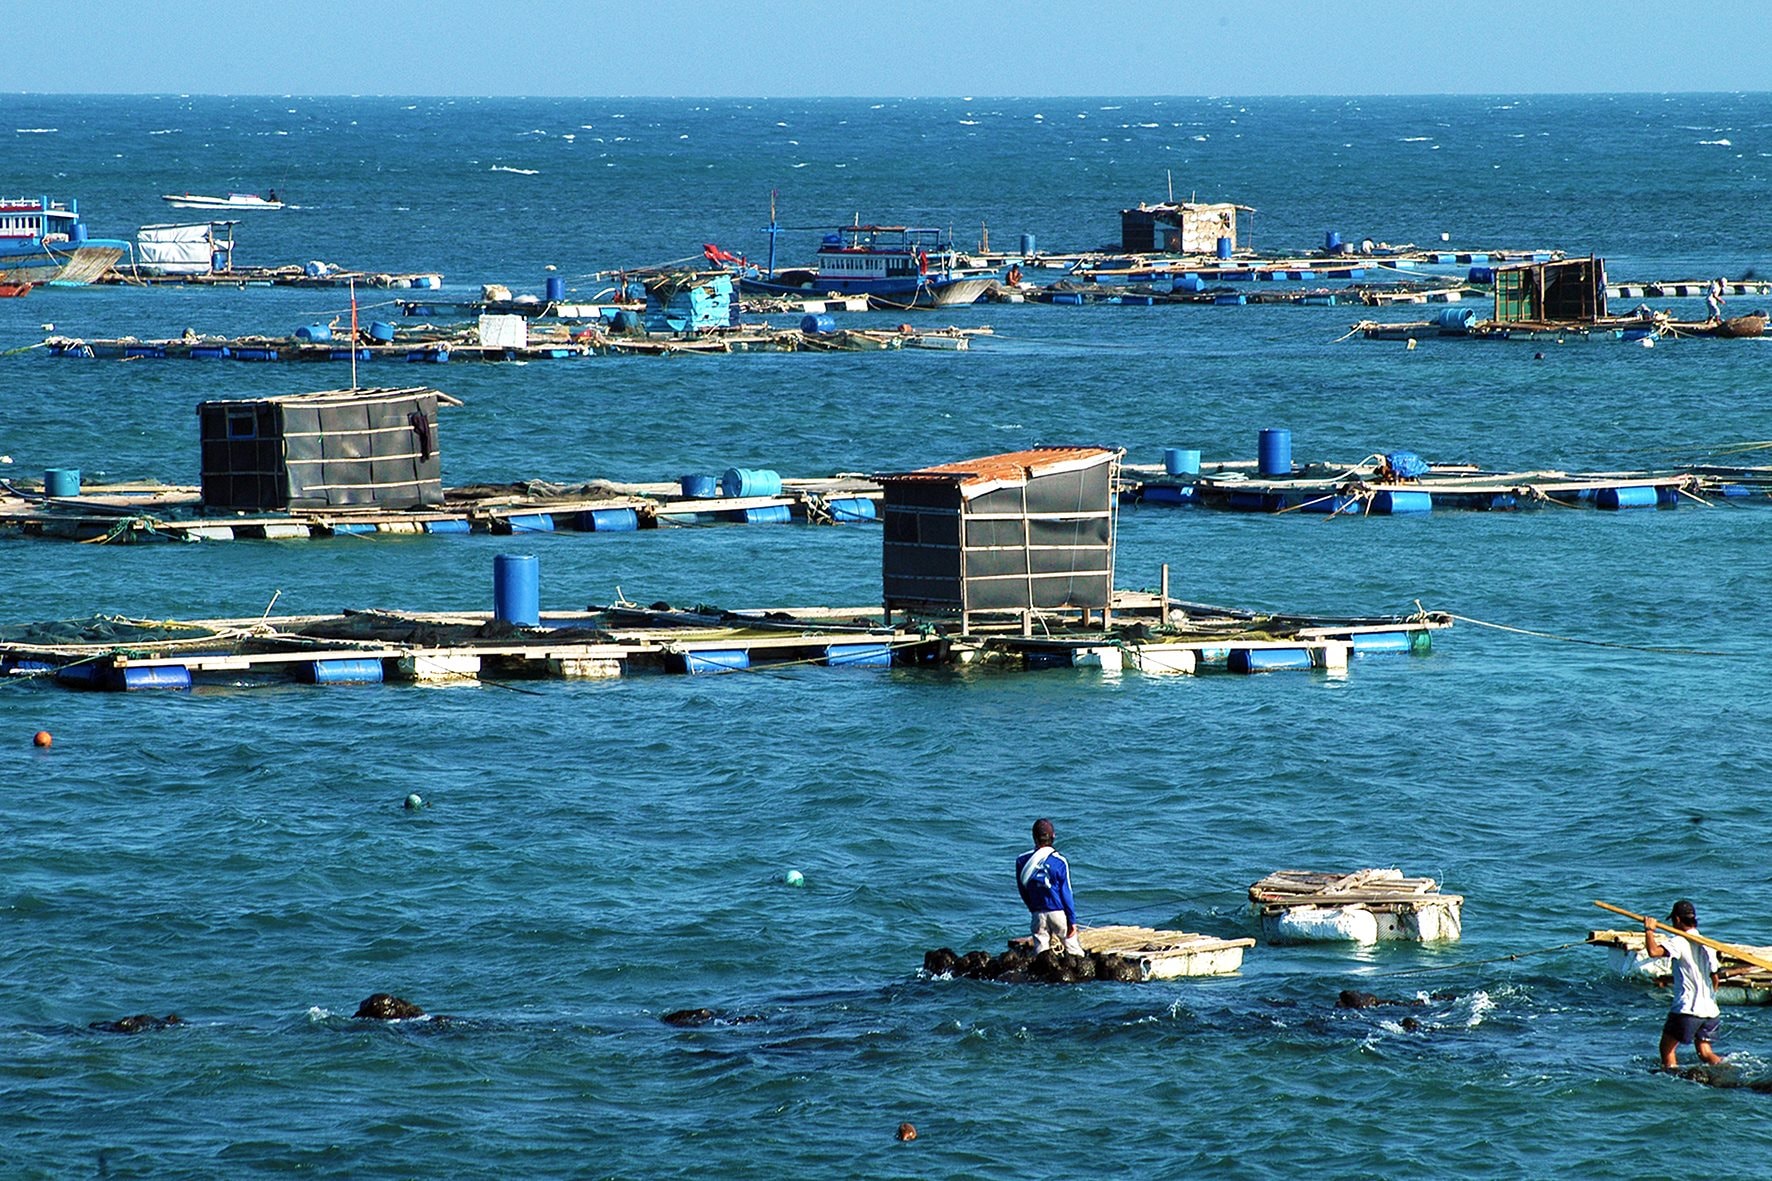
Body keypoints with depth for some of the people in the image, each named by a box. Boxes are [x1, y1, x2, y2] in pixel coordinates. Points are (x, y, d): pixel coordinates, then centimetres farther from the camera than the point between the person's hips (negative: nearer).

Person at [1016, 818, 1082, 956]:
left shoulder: (1022, 861, -1)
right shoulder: (1059, 861, -9)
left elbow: (1023, 893, 8)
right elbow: (1066, 894, -7)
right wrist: (1072, 921, -2)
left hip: (1038, 914, 3)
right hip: (1059, 912, -3)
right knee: (1074, 951, 5)